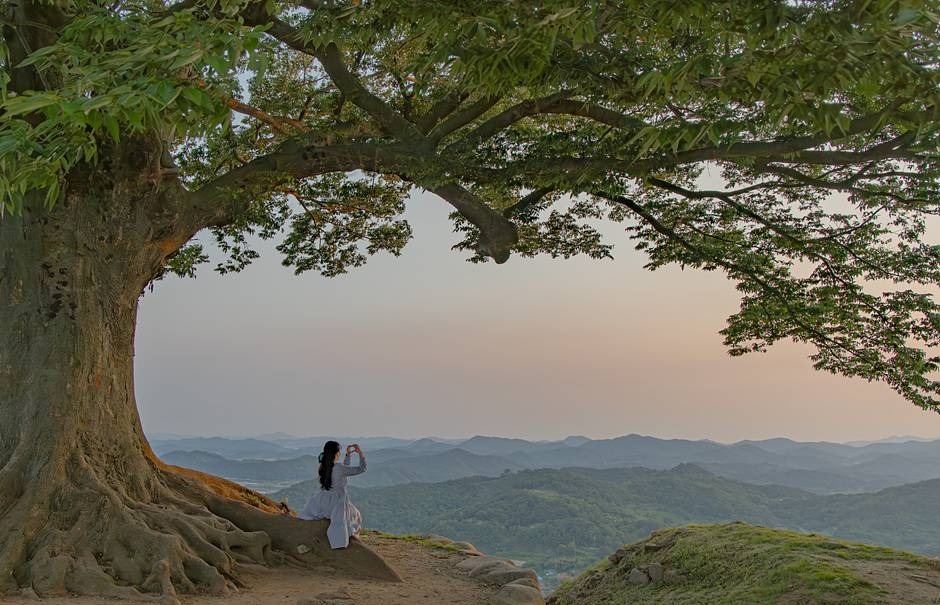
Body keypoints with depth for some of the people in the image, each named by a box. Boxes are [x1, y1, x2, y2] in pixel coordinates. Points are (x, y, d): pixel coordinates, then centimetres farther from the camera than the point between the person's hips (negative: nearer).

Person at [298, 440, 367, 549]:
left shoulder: (323, 467, 0)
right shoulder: (339, 468, -21)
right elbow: (361, 469, -11)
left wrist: (348, 455, 21)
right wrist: (360, 453, -4)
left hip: (322, 502, 6)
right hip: (337, 502, -6)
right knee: (356, 516, 16)